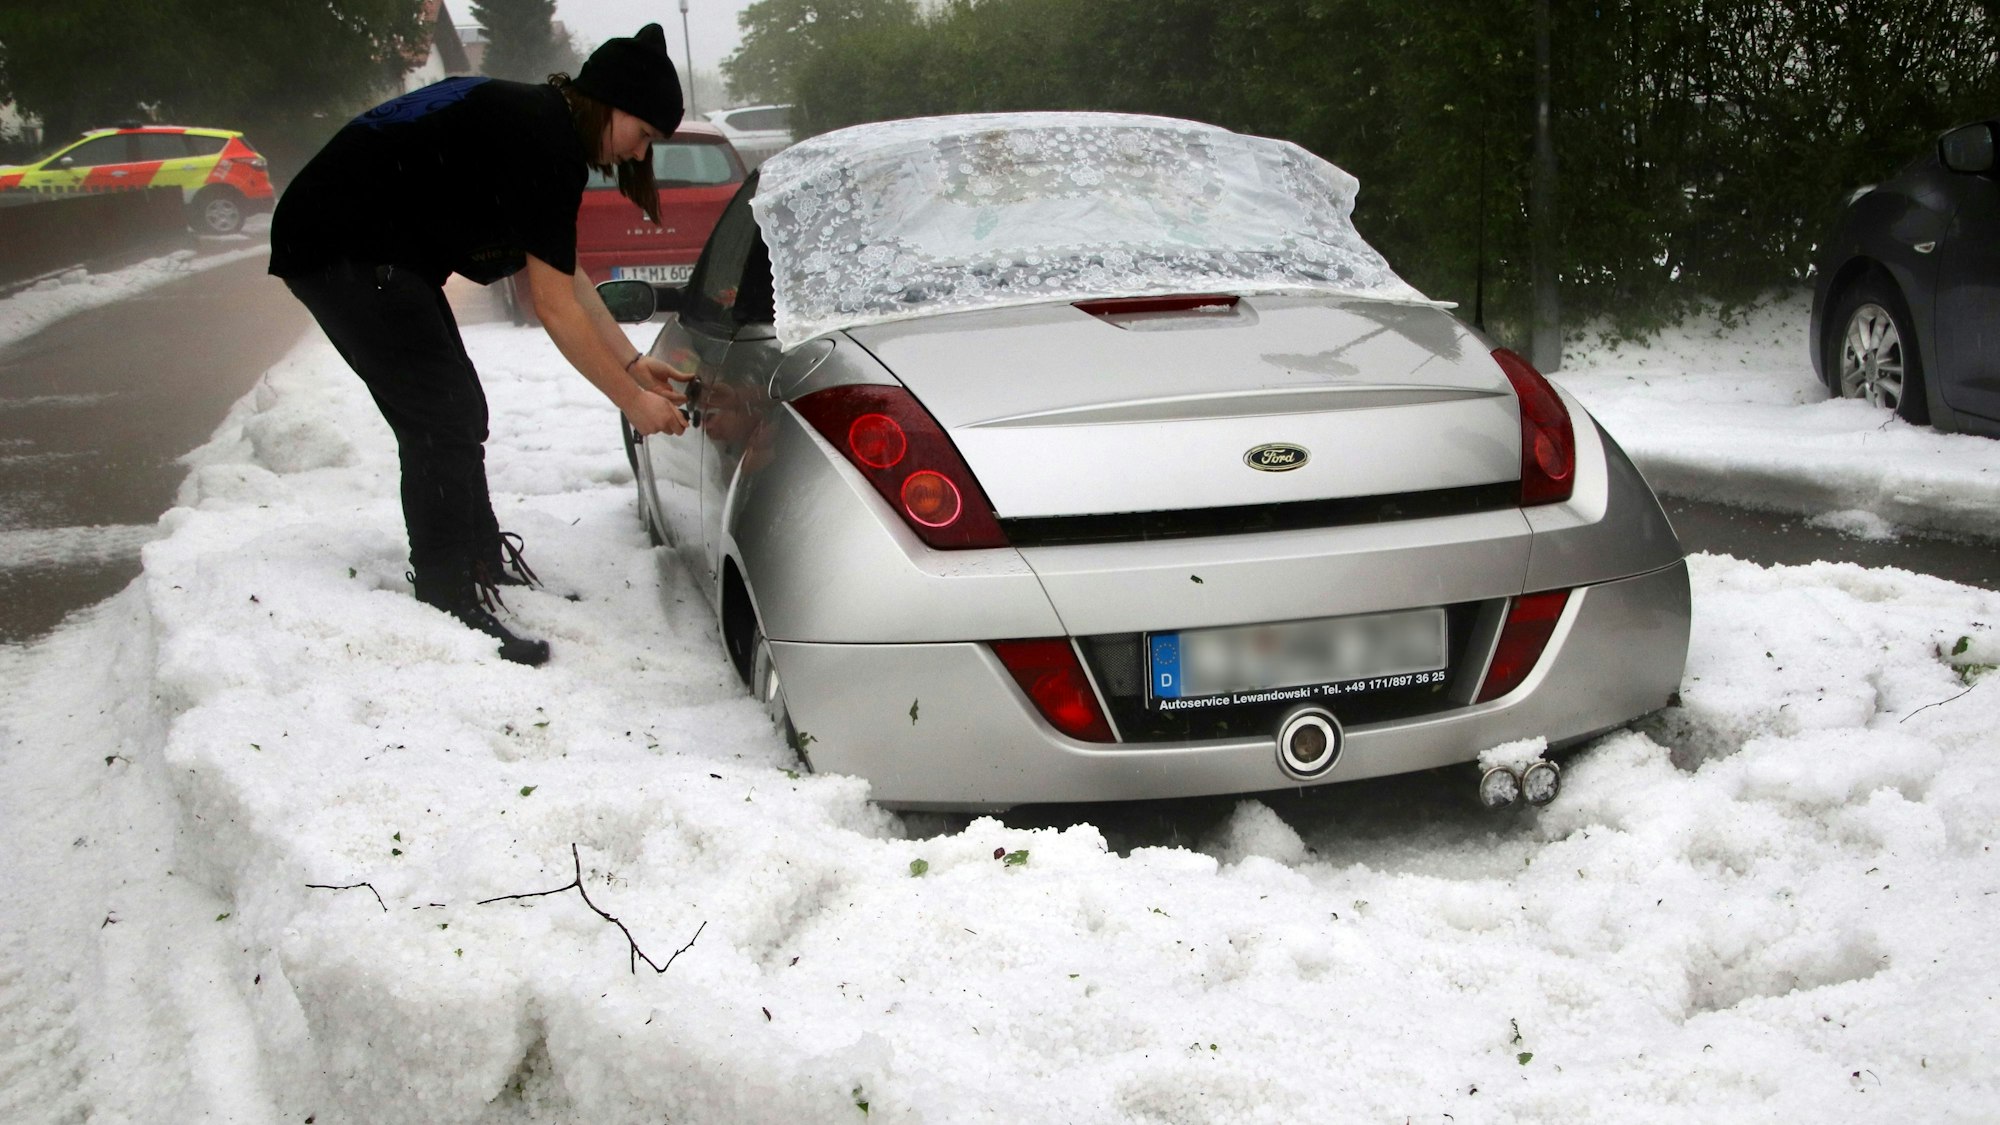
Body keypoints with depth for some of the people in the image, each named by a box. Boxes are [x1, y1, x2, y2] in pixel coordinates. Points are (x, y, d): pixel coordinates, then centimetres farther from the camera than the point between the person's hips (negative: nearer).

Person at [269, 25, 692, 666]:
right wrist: (632, 401, -11)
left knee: (459, 415, 14)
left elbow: (566, 273, 17)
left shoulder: (541, 125, 9)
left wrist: (633, 362, 17)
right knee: (443, 424, -10)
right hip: (343, 252, -10)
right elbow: (554, 307, -19)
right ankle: (451, 612, -5)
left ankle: (486, 568, 27)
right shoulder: (542, 142, -21)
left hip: (378, 253, 10)